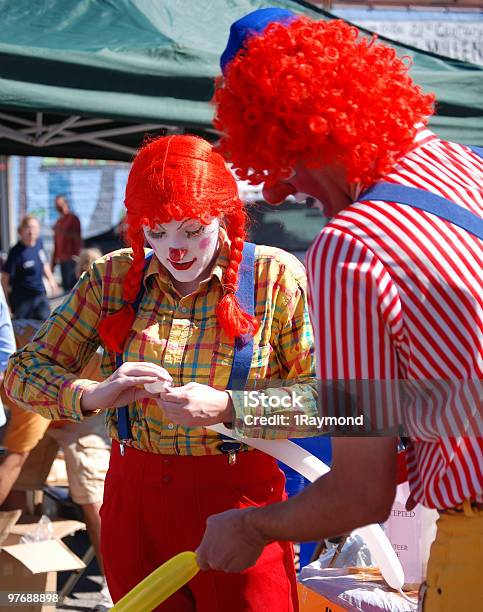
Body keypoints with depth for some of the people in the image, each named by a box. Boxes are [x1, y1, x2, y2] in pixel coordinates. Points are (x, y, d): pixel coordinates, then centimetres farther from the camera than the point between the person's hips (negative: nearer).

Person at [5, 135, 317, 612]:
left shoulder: (275, 278, -6)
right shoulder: (114, 278, 2)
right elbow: (24, 372, 1)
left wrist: (227, 407, -25)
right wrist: (93, 395, -19)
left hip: (238, 500, -3)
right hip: (133, 497, 3)